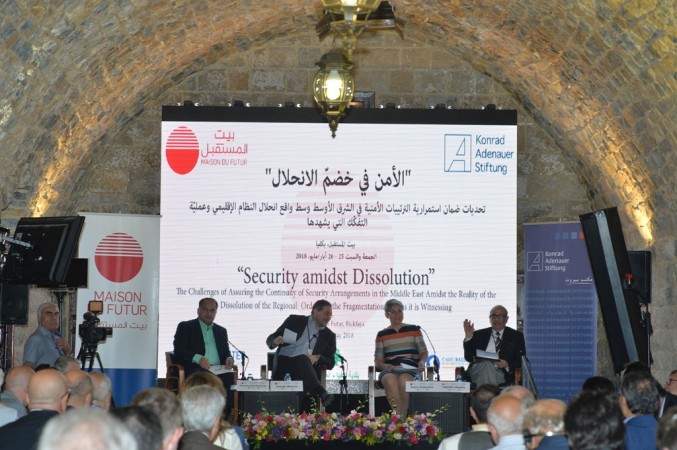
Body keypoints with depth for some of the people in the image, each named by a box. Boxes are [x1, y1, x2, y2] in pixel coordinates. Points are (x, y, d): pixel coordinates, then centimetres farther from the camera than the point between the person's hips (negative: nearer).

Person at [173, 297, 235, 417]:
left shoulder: (221, 331, 28)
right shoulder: (185, 327, 12)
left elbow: (226, 352, 26)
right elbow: (178, 350, 0)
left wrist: (229, 358, -1)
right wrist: (198, 358, -18)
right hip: (195, 369, -4)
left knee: (229, 377, -31)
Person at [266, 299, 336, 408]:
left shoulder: (329, 335, 20)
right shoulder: (295, 320, 14)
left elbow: (330, 363, 14)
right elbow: (270, 340, 14)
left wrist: (318, 357, -10)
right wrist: (275, 341, -12)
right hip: (284, 359, -1)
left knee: (303, 359, -36)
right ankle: (321, 393, -53)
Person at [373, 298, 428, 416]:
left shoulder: (413, 329, 17)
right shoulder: (382, 335, 18)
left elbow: (424, 352, 13)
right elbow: (378, 360, 14)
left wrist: (422, 361, -10)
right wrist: (384, 366, -10)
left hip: (411, 370, -1)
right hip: (389, 371, 1)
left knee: (403, 380, -38)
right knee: (390, 381, -38)